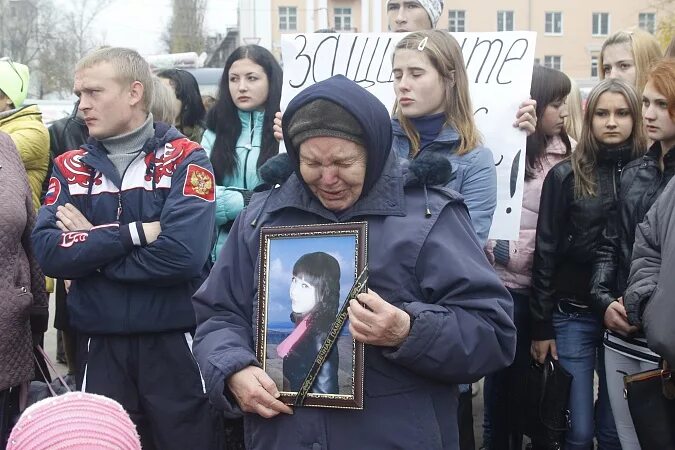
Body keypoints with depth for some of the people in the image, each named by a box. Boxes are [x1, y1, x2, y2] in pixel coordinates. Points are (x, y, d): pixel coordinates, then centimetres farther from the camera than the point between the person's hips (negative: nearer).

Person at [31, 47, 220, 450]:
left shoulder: (185, 159, -5)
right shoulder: (71, 168, 7)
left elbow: (182, 253, -19)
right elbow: (48, 252, -7)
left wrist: (91, 248, -9)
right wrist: (136, 233, -17)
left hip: (174, 344, -3)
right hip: (100, 347, 4)